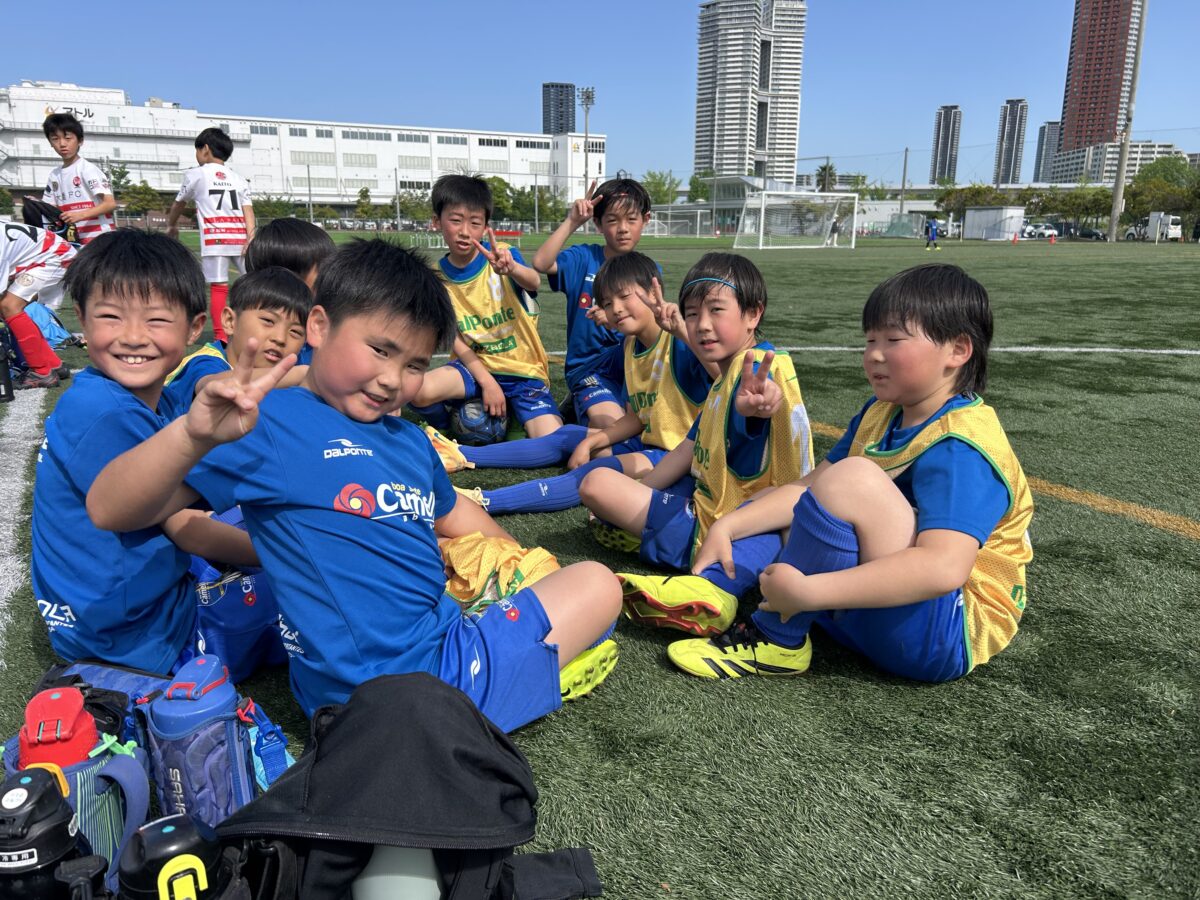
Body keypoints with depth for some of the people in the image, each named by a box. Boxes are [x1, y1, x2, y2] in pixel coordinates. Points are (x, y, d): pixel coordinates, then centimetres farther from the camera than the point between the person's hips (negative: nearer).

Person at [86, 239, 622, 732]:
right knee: (597, 586, 0)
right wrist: (195, 435, -41)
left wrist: (531, 569, 29)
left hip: (446, 641, 9)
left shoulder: (408, 439, 12)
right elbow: (110, 511, -20)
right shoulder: (272, 423, -14)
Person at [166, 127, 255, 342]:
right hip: (240, 239, 3)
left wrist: (171, 226, 42)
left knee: (218, 287, -4)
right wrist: (251, 240, -4)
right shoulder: (239, 178, 17)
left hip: (213, 239, -3)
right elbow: (248, 212, 3)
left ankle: (221, 336, -8)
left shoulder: (195, 174, 10)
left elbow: (178, 205, 24)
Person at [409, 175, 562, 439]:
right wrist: (487, 381, -15)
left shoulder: (503, 254, -9)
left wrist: (510, 268, -56)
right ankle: (445, 429, 5)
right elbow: (453, 336, -2)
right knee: (420, 392, -30)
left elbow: (533, 281, -32)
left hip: (524, 370, -1)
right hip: (475, 365, 2)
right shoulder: (437, 276, -2)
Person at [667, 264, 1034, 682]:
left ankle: (775, 640, -16)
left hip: (948, 632, -9)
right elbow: (809, 485, 7)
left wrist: (808, 591, -37)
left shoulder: (961, 449, -22)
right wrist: (727, 527, -6)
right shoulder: (880, 414, 8)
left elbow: (944, 567, -35)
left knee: (853, 478, -29)